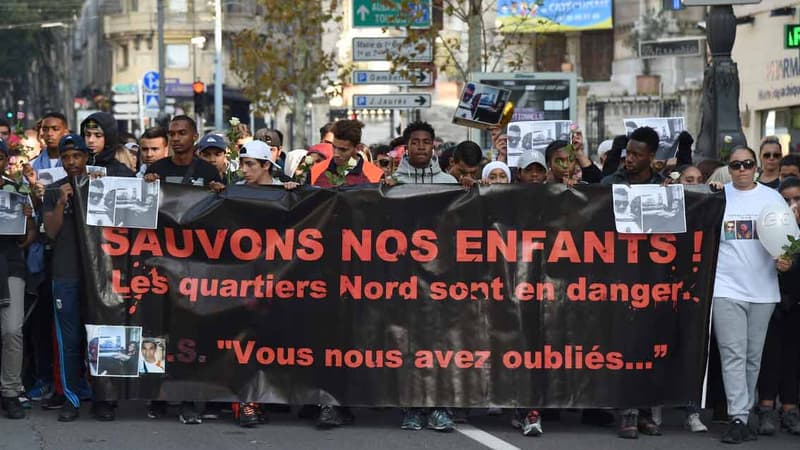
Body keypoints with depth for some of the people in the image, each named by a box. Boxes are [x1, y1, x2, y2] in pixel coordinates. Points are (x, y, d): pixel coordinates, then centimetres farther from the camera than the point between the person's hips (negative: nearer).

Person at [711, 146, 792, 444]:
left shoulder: (772, 198, 8)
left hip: (762, 289, 2)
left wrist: (787, 260, -5)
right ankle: (738, 419, -12)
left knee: (753, 357, 8)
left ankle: (744, 411, 18)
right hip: (726, 287, -2)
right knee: (733, 355, -9)